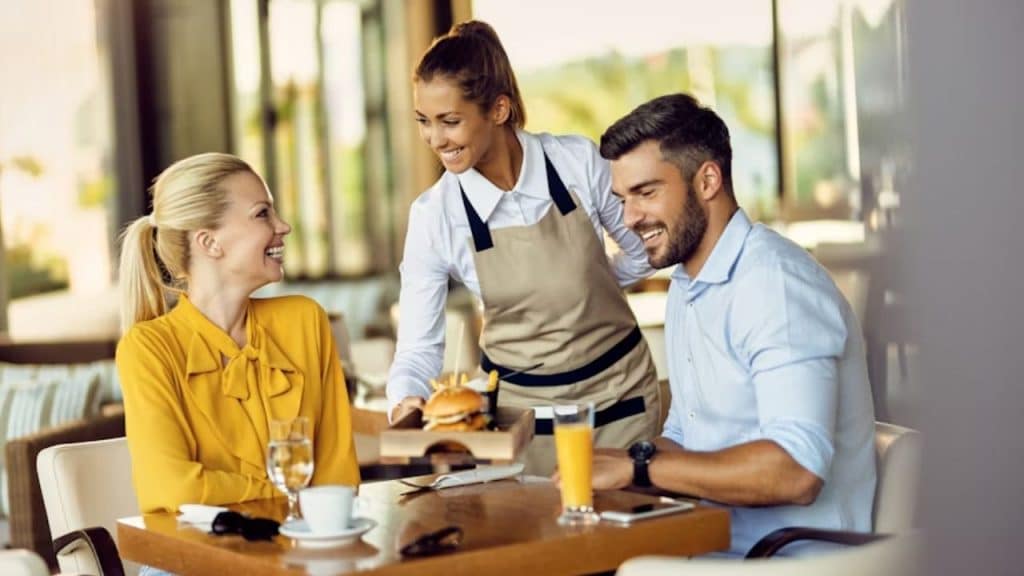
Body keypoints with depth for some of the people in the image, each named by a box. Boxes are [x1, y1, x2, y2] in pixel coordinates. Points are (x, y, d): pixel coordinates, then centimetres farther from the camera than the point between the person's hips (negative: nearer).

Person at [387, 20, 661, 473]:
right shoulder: (434, 216, -14)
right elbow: (418, 347, -12)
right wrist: (407, 400, -30)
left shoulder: (578, 162, -14)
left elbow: (644, 249, 3)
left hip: (618, 390, 0)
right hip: (518, 402, 0)